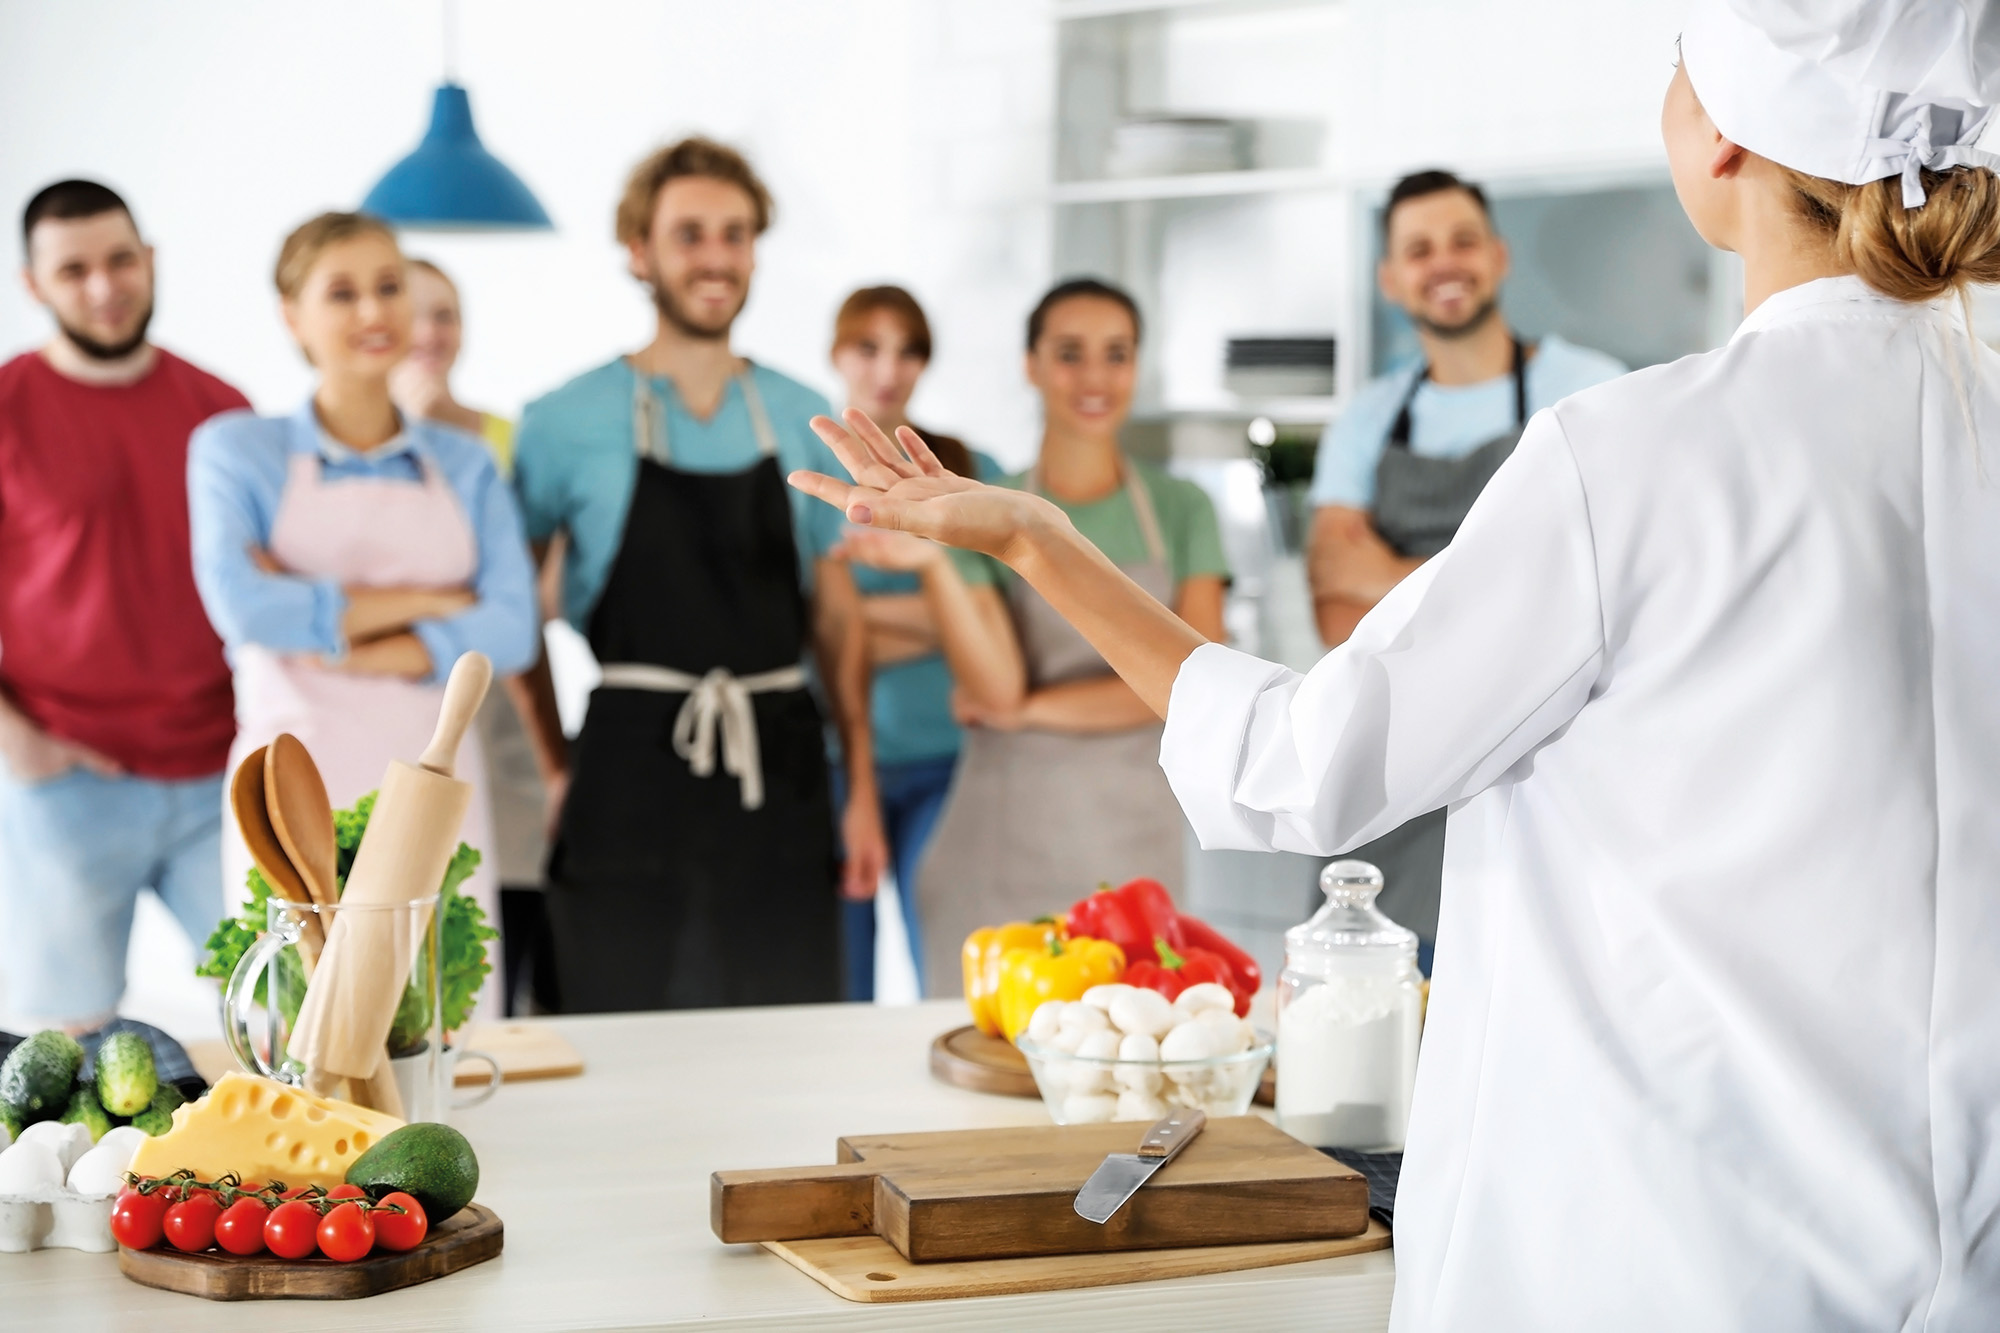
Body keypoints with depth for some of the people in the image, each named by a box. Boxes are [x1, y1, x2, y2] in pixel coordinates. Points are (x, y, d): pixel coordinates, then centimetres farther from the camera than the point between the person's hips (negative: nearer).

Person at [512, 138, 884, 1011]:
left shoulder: (801, 418, 10)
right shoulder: (570, 421, 0)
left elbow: (834, 608, 13)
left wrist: (862, 784, 8)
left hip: (780, 778, 3)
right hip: (632, 784, -3)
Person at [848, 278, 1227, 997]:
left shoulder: (1181, 510, 5)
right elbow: (996, 688, -10)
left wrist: (1035, 708, -8)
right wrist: (933, 558, -21)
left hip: (1134, 845, 1)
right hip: (1002, 851, -1)